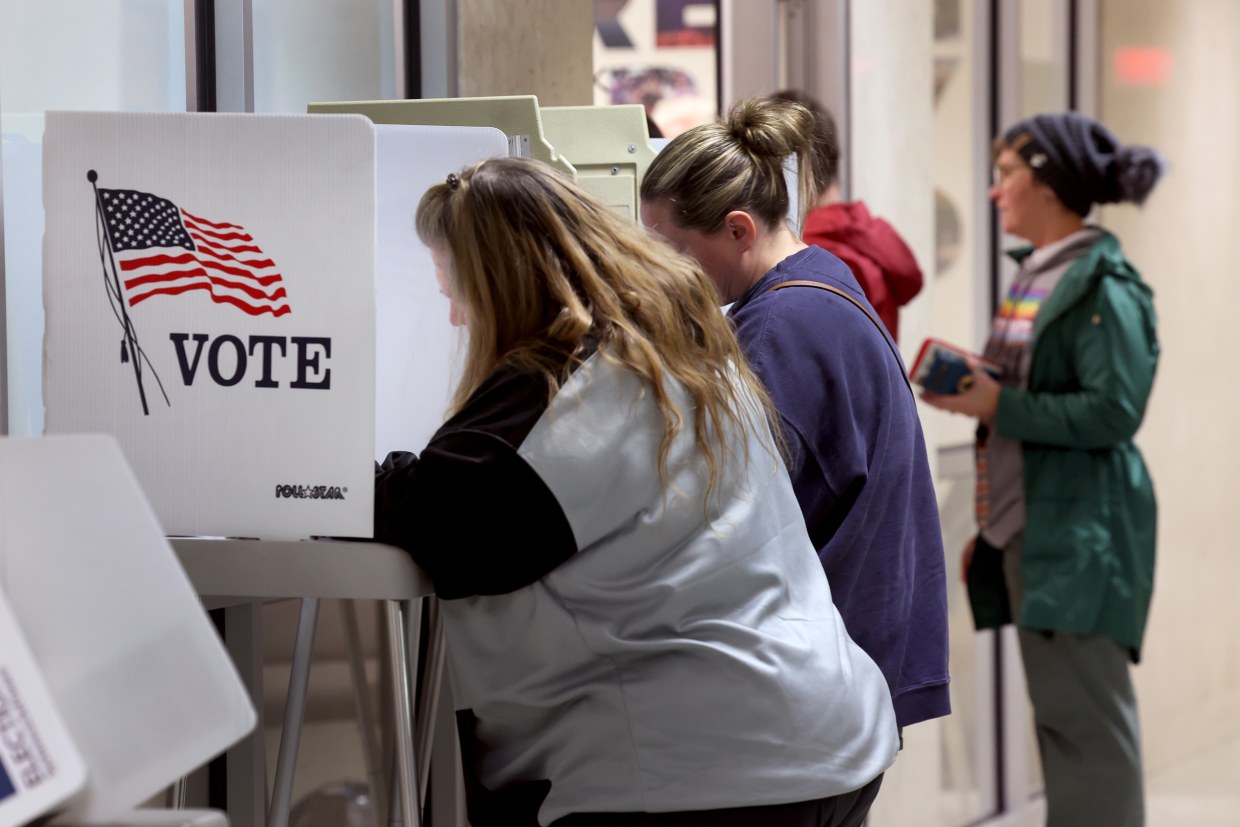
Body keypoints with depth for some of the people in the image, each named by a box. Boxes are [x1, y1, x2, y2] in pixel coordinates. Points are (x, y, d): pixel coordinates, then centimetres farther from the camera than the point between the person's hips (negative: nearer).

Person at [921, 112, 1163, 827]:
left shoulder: (1104, 285, -12)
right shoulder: (1033, 277, 16)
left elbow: (1114, 412, -20)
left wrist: (998, 404, -18)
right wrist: (989, 526, 17)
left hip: (1079, 531, -9)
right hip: (1023, 527, 9)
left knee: (1086, 714, -6)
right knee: (1059, 714, 13)